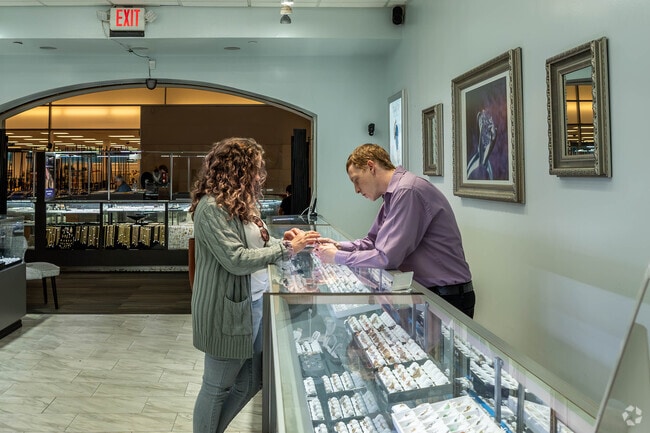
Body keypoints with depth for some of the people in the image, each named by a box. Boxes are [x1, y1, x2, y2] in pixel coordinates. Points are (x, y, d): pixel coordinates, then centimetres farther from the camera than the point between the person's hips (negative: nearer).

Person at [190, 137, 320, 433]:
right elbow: (236, 259, -24)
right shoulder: (212, 206, -19)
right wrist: (287, 249, -21)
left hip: (253, 302, 10)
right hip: (228, 309, -10)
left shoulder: (242, 203, 12)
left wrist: (283, 241, -5)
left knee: (250, 382, 20)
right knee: (218, 387, 8)